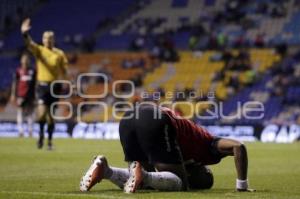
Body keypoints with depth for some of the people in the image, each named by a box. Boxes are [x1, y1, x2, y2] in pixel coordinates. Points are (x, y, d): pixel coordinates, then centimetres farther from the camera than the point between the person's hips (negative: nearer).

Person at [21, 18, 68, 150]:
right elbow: (29, 44, -19)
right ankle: (41, 133, 12)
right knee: (42, 113, -16)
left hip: (55, 85, 1)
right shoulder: (39, 50, 0)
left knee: (50, 115, 6)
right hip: (43, 85, -1)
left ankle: (49, 141, 18)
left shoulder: (59, 54, 5)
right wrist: (25, 34, -39)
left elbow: (64, 71, 9)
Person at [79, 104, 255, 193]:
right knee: (179, 184, 1)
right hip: (155, 122, -7)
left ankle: (104, 169, -3)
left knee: (142, 180, 22)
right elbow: (238, 147, 4)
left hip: (129, 118, 8)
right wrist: (242, 185, 8)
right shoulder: (209, 146, 20)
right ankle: (142, 175, -27)